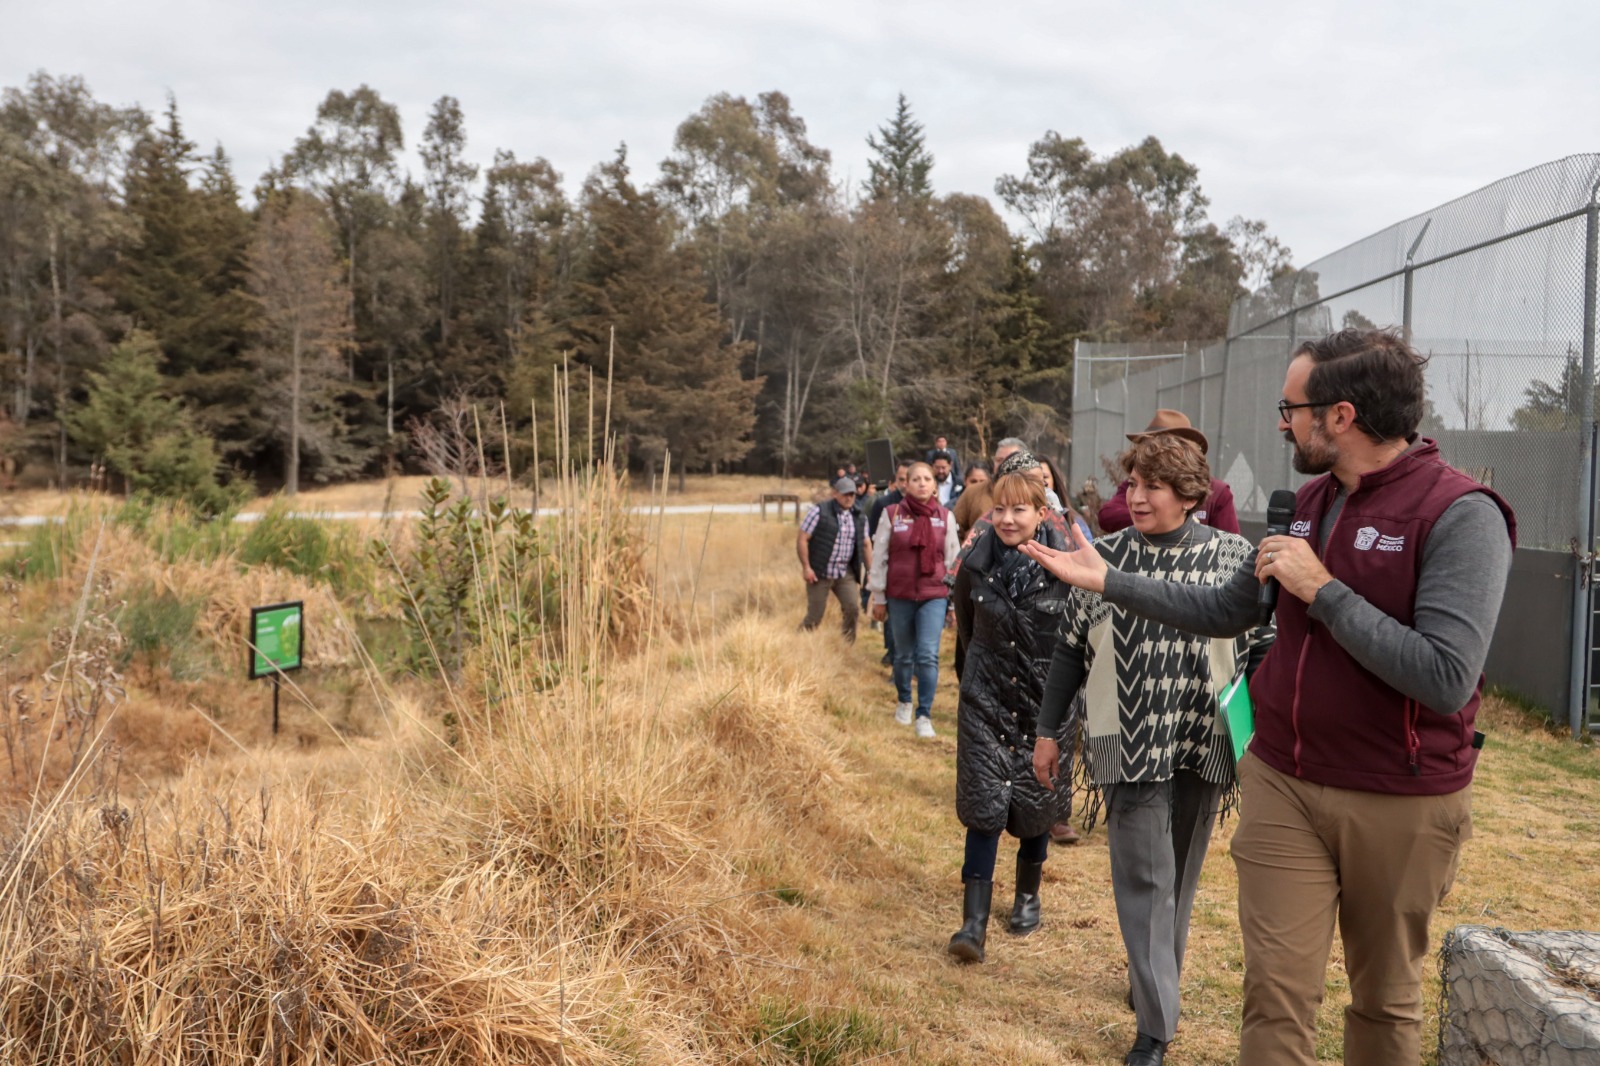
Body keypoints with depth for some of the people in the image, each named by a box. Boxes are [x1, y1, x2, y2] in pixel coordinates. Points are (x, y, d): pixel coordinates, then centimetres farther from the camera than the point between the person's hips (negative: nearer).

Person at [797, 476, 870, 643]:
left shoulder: (859, 517, 8)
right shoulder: (819, 512, -8)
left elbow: (866, 544, 15)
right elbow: (802, 539, -9)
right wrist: (806, 567, -14)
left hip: (846, 573, 4)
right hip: (819, 573, -4)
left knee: (853, 608, -10)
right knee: (814, 615, 0)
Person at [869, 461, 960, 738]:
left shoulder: (945, 517, 3)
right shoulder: (892, 514, -2)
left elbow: (953, 559, 7)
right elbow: (879, 558, 1)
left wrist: (956, 600, 6)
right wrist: (878, 598, 2)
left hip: (934, 596, 0)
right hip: (899, 596, 0)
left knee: (928, 655, -10)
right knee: (903, 655, 13)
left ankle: (924, 715, -2)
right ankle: (904, 702, 36)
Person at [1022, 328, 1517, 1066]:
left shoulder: (1460, 515, -17)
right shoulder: (1310, 501, 6)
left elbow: (1446, 680, -26)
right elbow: (1224, 612, 14)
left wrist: (1322, 590, -22)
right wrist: (1106, 581, 10)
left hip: (1401, 804, -5)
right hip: (1283, 785, 5)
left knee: (1385, 998, 15)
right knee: (1276, 989, 4)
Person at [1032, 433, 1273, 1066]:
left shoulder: (1233, 557, -1)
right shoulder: (1106, 556, 0)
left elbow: (1258, 645, 6)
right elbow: (1071, 650, 6)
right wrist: (1047, 732, 6)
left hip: (1202, 745, 1)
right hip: (1129, 745, -1)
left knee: (1180, 875, 15)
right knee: (1144, 878, -2)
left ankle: (1158, 983, 36)